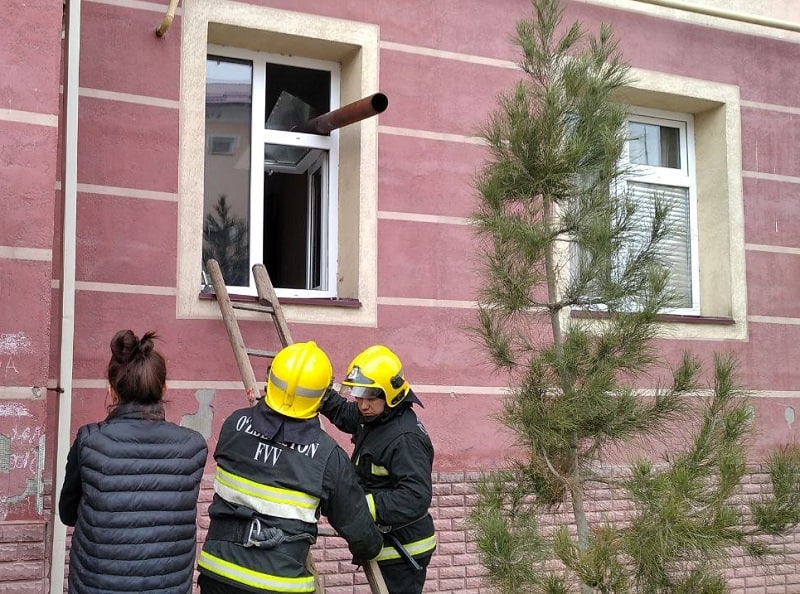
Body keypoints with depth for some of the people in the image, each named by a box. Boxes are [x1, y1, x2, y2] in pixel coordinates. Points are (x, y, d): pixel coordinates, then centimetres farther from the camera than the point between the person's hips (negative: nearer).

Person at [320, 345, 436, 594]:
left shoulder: (406, 440, -27)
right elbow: (344, 413, 24)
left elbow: (416, 498, -34)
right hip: (385, 544, 10)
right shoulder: (377, 418, 3)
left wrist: (364, 506, -38)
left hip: (404, 552, -10)